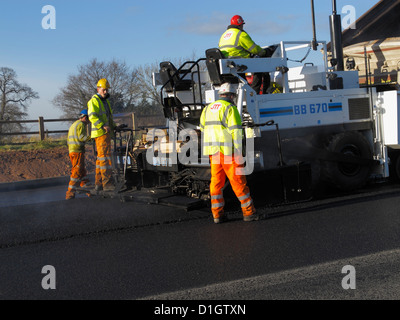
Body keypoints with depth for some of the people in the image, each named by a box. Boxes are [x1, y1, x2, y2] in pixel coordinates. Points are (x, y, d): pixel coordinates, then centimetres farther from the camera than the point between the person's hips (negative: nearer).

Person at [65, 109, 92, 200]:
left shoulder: (73, 124, 24)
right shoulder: (81, 124, -7)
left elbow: (68, 140, 25)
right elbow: (82, 138, -17)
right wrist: (90, 135, -7)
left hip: (71, 151, 10)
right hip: (77, 151, -10)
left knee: (82, 172, 13)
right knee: (77, 172, -11)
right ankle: (70, 193, -15)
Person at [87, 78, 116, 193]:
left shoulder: (105, 102, 23)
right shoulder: (94, 101, -6)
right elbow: (92, 116, -18)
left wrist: (113, 126, 16)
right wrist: (103, 126, -26)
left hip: (106, 133, 9)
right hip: (100, 133, -9)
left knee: (101, 157, 10)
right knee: (105, 156, -16)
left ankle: (98, 184, 14)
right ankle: (107, 183, -20)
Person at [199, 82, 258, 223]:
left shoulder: (208, 108, 14)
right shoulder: (230, 108, -7)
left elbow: (203, 129, 16)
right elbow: (236, 131, -14)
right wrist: (239, 151, -12)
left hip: (213, 150, 6)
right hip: (228, 150, -6)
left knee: (216, 181, 9)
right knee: (238, 180, -1)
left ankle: (217, 213, 9)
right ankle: (248, 212, 6)